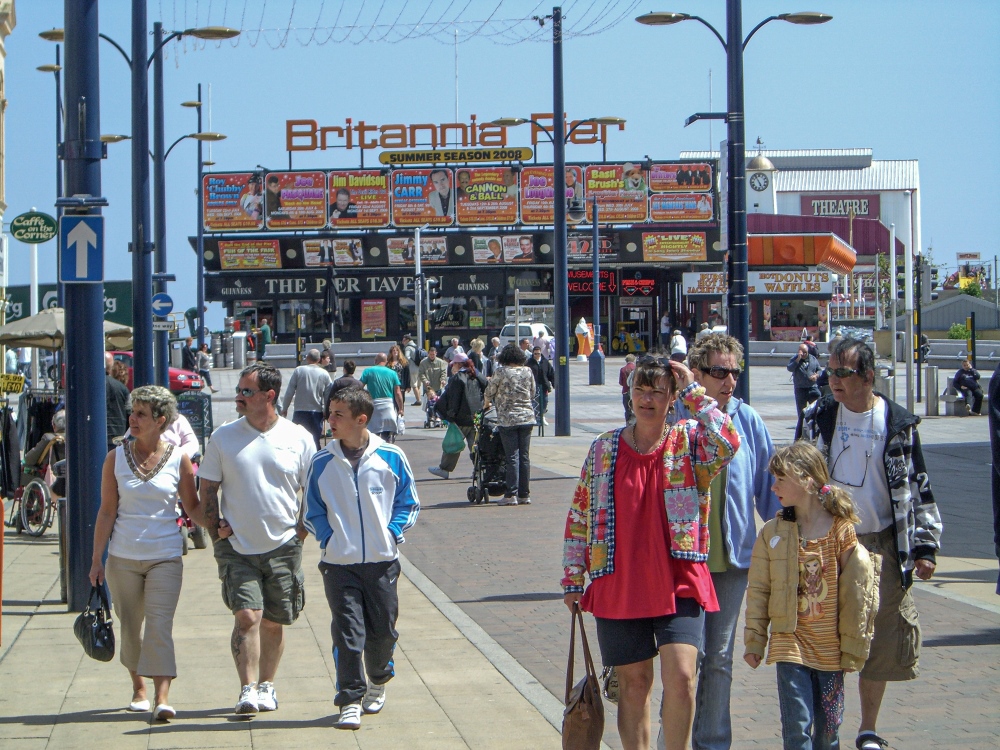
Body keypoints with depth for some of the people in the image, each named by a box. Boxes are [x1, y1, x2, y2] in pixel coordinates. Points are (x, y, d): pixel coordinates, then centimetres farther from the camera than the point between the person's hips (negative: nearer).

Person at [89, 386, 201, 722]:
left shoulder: (179, 459, -2)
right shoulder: (117, 457, 1)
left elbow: (193, 506, 6)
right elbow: (107, 510, 2)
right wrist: (96, 558, 1)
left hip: (165, 557, -2)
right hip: (123, 557, 2)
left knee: (159, 625, -12)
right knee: (130, 627, 10)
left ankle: (162, 698, -15)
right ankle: (138, 687, 30)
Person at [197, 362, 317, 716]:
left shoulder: (298, 438, 0)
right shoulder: (223, 438, 1)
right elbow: (207, 488, 7)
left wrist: (301, 531, 1)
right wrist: (216, 530, -1)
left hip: (283, 547, 1)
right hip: (237, 546, -1)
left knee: (274, 622, 8)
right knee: (247, 616, -13)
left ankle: (267, 686, 23)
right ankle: (248, 689, -10)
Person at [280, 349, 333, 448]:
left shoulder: (298, 370, -4)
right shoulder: (325, 374, 1)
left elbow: (289, 391, -3)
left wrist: (284, 408, 7)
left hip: (300, 413, -1)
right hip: (317, 413, 1)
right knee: (315, 442, 6)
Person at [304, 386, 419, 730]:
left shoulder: (390, 457, -3)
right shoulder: (322, 463, 0)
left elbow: (408, 502, 7)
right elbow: (313, 511, 10)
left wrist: (392, 533, -5)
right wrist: (328, 538, -3)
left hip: (382, 560, 0)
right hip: (339, 562, 0)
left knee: (382, 629, 9)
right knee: (347, 632, -5)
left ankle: (378, 681, 36)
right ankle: (350, 701, 2)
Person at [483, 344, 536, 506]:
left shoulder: (502, 372, -7)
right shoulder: (528, 372, 5)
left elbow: (490, 391, 4)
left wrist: (486, 404, 24)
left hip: (508, 419, -4)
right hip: (527, 417, 4)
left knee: (512, 457, -4)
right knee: (524, 456, 7)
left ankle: (511, 495, -6)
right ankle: (525, 494, 9)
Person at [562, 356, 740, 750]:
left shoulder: (688, 443, 1)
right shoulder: (604, 448, 6)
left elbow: (727, 442, -22)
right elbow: (579, 515, 11)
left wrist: (693, 390, -14)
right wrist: (573, 577, 9)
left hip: (678, 583, -2)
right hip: (619, 585, 2)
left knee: (681, 676, -13)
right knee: (634, 681, 8)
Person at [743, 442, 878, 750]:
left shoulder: (842, 530, -5)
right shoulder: (772, 533, 0)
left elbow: (857, 592, -2)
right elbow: (758, 590, 4)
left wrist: (853, 644, -1)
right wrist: (754, 640, 2)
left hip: (831, 646, 0)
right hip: (790, 643, 0)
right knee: (797, 724, -9)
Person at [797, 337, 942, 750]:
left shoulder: (898, 423, 1)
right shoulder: (817, 417, 3)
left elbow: (917, 487, 6)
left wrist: (925, 546, 3)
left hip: (883, 546, 0)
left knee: (880, 643, 4)